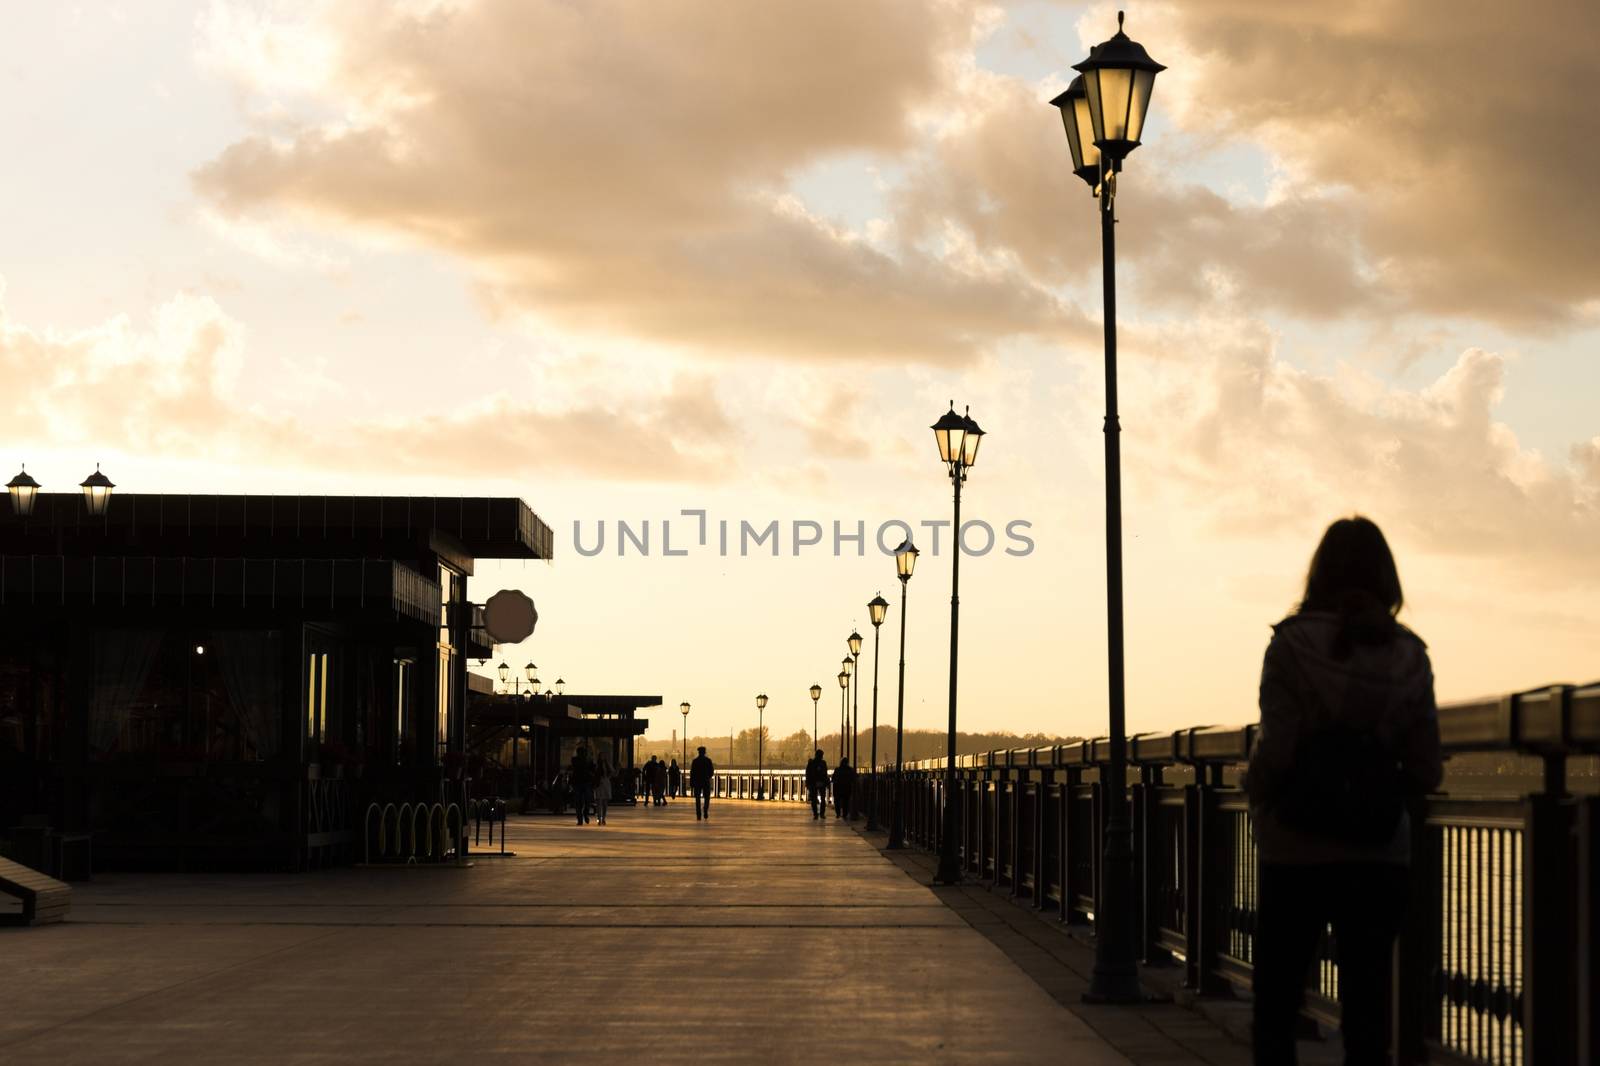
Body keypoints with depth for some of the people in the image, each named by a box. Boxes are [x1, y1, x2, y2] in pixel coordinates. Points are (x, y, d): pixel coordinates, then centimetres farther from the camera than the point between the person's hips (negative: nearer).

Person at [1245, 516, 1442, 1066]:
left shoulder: (1293, 643, -8)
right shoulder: (1408, 655, 1)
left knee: (1275, 1010, 8)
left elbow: (1274, 751, -14)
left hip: (1297, 851, -2)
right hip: (1380, 854, 3)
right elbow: (1426, 772, 0)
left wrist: (1256, 795, 6)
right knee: (1367, 1010, 7)